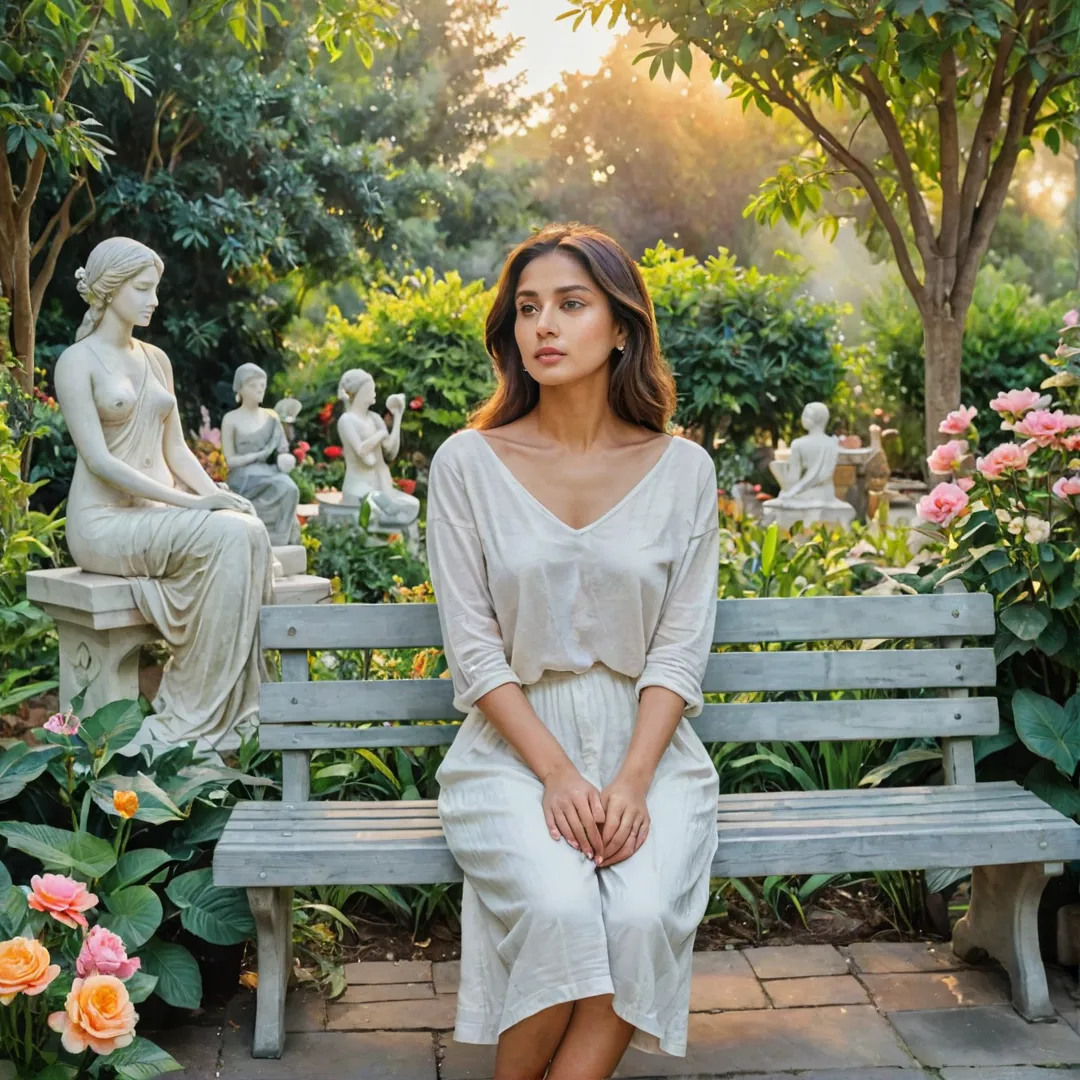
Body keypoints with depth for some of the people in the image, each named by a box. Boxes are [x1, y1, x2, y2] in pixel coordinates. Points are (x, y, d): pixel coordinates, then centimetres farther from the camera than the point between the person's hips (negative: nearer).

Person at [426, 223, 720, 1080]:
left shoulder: (682, 469, 2)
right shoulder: (468, 464, -1)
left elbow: (680, 647, 0)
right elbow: (473, 646, -3)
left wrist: (632, 779, -14)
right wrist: (557, 773, -14)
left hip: (647, 743, 1)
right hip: (514, 744, -1)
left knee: (642, 913, -27)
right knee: (558, 910, -28)